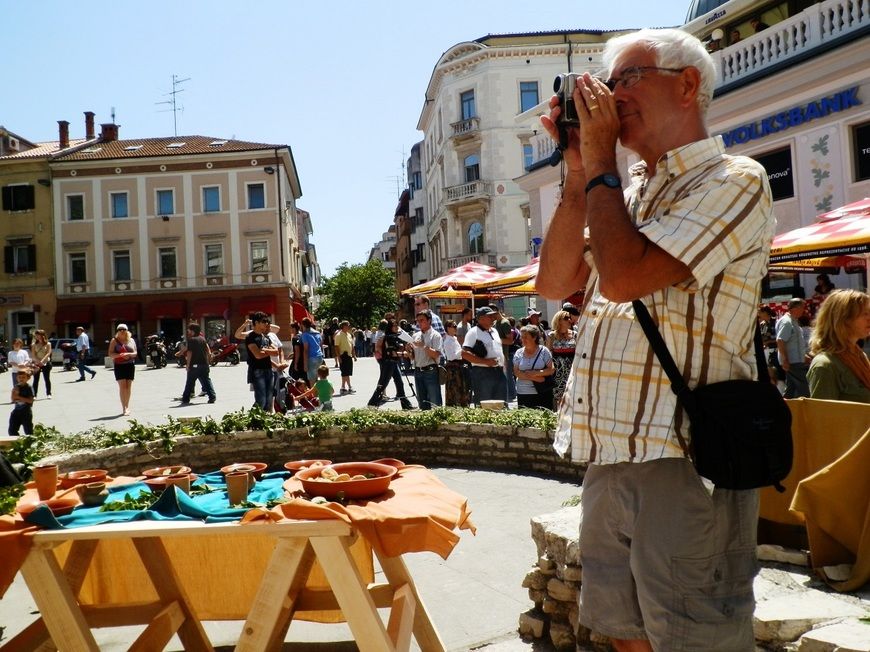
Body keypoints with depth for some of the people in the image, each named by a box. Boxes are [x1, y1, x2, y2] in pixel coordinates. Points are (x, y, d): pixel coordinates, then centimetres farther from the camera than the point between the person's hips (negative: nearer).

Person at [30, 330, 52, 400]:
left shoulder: (48, 344, 1)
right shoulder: (34, 345, 7)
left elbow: (48, 353, -8)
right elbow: (34, 355, -1)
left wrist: (42, 361, -22)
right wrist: (38, 361, -18)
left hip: (46, 363, -1)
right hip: (36, 364, 1)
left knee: (47, 379, 3)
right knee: (35, 379, 0)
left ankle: (48, 394, 10)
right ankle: (34, 394, 2)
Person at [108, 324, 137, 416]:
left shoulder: (131, 340, 12)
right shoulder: (114, 341, 4)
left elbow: (135, 353, 9)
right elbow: (110, 354, -2)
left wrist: (129, 354, -12)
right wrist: (120, 355, -19)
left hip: (130, 365, 3)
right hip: (119, 366, -3)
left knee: (128, 386, 5)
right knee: (122, 386, -10)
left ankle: (127, 407, 17)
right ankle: (124, 408, -10)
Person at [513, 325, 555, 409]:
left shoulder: (544, 351, 1)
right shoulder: (518, 353, 7)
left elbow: (551, 370, -3)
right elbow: (516, 372, -1)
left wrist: (537, 373, -17)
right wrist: (535, 378, -11)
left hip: (543, 393, -2)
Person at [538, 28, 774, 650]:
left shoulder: (733, 181, -7)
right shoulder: (627, 195, 18)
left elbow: (624, 275, -20)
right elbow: (555, 282, 11)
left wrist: (600, 162, -7)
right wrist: (578, 176, 5)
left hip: (684, 460, -8)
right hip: (610, 458, 8)